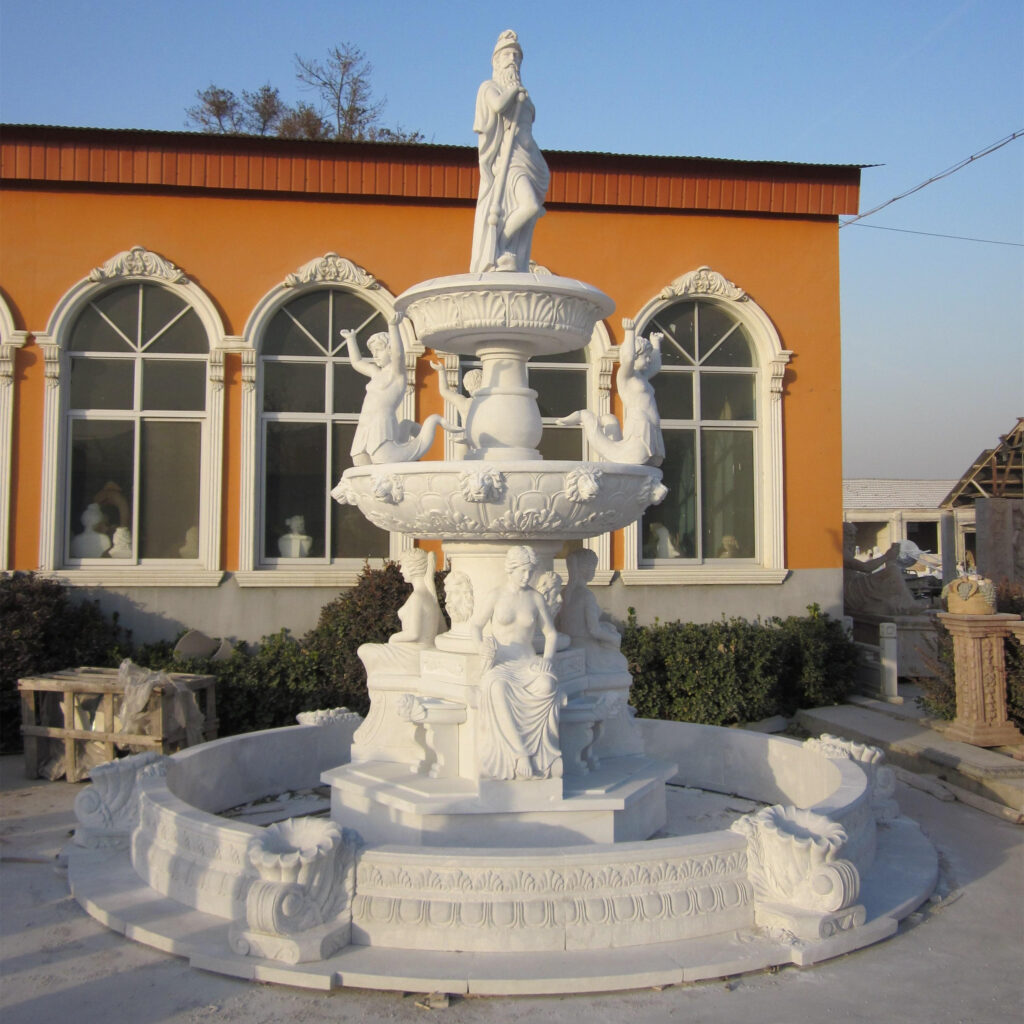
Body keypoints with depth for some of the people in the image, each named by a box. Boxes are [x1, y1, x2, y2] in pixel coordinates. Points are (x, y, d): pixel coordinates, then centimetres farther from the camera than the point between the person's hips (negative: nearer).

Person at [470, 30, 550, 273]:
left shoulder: (523, 96, 26)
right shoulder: (489, 87, 4)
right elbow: (498, 105, -17)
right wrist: (513, 89, -1)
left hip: (527, 162, 8)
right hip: (506, 160, -8)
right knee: (530, 205, -26)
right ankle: (494, 252, -18)